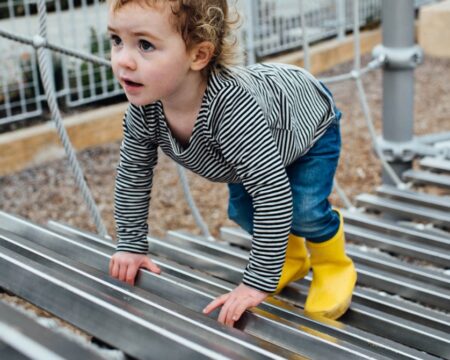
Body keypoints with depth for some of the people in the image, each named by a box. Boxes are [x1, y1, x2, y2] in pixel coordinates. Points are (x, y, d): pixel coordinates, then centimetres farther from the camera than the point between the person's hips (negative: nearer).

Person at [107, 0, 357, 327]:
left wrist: (258, 282, -45)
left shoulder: (232, 107, -52)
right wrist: (132, 246, -9)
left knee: (304, 209, -20)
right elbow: (133, 173, -12)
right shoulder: (144, 107, -30)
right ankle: (293, 258, 39)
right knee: (241, 209, 10)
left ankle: (334, 265, 13)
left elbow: (274, 192, -50)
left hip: (311, 123, -6)